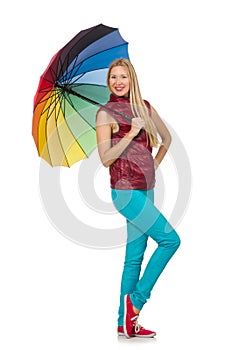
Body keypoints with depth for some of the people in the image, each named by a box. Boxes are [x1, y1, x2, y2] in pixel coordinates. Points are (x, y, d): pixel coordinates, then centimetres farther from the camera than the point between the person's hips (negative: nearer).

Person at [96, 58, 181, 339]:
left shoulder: (144, 107, 11)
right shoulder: (106, 113, -6)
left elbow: (166, 137, 25)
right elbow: (105, 159, -12)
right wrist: (132, 132, -17)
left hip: (146, 189, 7)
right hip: (126, 190, -6)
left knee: (135, 256, 8)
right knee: (170, 239, -12)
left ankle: (126, 323, 16)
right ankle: (137, 299, 1)